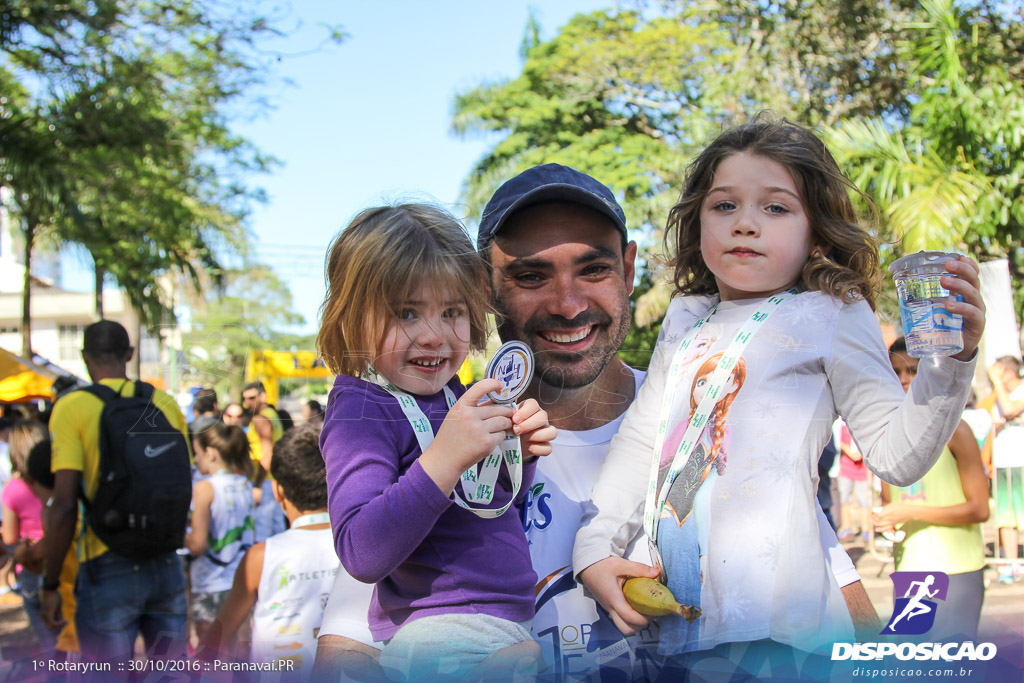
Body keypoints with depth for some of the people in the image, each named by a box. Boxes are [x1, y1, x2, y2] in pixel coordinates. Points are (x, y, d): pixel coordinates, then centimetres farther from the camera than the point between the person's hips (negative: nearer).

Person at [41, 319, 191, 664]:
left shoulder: (72, 407, -8)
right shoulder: (165, 403, 5)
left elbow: (64, 504, -14)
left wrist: (50, 585, -6)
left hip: (109, 568, -4)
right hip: (166, 563, 4)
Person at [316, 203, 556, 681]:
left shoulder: (449, 393, 11)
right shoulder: (360, 410, -13)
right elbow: (362, 556, -24)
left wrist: (519, 451, 4)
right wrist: (444, 459, -32)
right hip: (436, 633, -9)